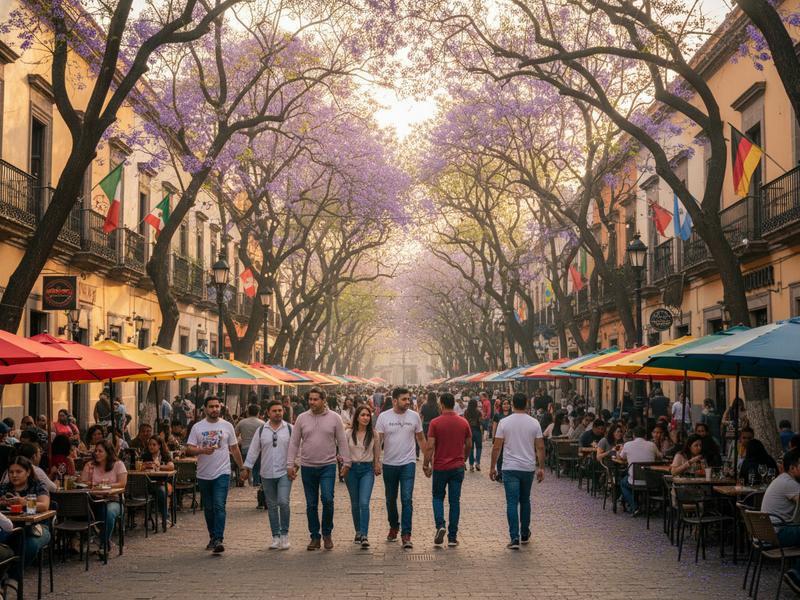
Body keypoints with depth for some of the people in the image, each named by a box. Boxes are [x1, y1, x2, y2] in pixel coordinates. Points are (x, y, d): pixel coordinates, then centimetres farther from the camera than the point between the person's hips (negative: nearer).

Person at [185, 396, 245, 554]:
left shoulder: (227, 426, 4)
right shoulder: (197, 427, 2)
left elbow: (234, 449, 11)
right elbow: (189, 450, -3)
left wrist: (242, 467, 12)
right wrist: (202, 450, -21)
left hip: (222, 473, -2)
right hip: (204, 474, 2)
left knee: (219, 506, -14)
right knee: (208, 509, 13)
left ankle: (219, 540, -19)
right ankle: (213, 537, 27)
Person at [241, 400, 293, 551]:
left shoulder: (290, 429, 2)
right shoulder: (261, 430, 6)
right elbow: (253, 450, 8)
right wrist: (246, 468, 5)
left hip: (284, 473, -2)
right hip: (267, 474, 3)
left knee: (283, 502, -17)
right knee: (272, 506, 7)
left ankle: (284, 534, -2)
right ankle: (276, 537, 16)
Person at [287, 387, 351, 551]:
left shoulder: (334, 418, -1)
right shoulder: (302, 418, 3)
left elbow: (342, 441, 2)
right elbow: (294, 443, 6)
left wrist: (346, 462, -2)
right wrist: (290, 465, 1)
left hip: (328, 466, -2)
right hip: (307, 468, 2)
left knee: (327, 499, -14)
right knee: (311, 504, 7)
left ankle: (327, 534, 5)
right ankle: (315, 537, 18)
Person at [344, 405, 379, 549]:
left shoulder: (373, 433, -1)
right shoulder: (349, 433, -1)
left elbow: (377, 451, 8)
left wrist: (377, 465, 9)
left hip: (367, 469, -2)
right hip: (352, 468, 2)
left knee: (364, 503, -15)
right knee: (355, 503, 11)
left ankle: (364, 535, -16)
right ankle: (358, 532, 27)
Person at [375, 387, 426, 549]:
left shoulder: (414, 416, -1)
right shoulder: (383, 417, -5)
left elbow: (421, 439, 8)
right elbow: (378, 440, -4)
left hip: (408, 463, -1)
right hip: (389, 464, 1)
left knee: (407, 499, -10)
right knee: (391, 499, 14)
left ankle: (406, 534, -7)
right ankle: (394, 526, 35)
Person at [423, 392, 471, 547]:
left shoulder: (435, 423, -9)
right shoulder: (464, 422, 0)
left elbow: (430, 446, -11)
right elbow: (469, 445, 8)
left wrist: (425, 465, -2)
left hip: (440, 467, -2)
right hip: (458, 467, 2)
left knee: (438, 497, 16)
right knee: (455, 501, 7)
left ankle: (440, 525, -6)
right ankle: (452, 537, 7)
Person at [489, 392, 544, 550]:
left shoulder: (504, 422, -6)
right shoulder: (534, 423, -1)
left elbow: (496, 447, -5)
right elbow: (540, 447, -1)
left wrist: (493, 467, 4)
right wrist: (541, 468, 8)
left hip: (510, 468, -2)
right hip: (528, 468, 2)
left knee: (512, 503, -2)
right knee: (525, 501, 18)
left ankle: (515, 538, -9)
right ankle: (525, 535, 27)